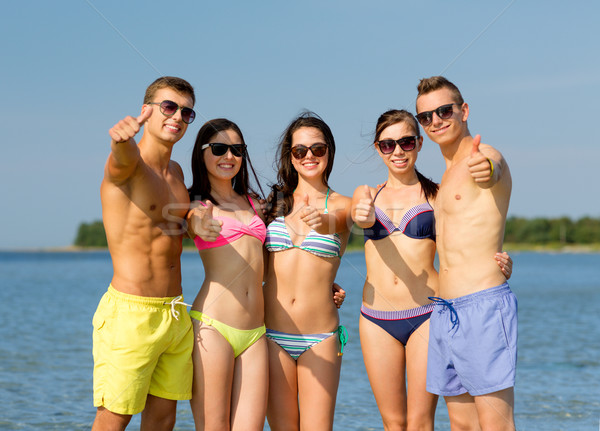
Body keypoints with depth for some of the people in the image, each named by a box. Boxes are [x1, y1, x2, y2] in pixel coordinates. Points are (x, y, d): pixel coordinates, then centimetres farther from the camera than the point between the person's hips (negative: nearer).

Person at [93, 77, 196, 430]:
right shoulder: (127, 164, -11)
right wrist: (122, 138, -60)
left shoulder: (176, 172, 13)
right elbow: (123, 159, -38)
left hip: (176, 317, 7)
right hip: (131, 313, -7)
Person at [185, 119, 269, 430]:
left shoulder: (252, 202, 20)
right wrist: (201, 226, -44)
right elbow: (196, 224, -20)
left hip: (255, 333, 5)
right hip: (212, 325, -5)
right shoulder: (195, 204, 5)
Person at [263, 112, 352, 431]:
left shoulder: (340, 204, 3)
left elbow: (334, 222, -22)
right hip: (273, 334, 2)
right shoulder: (275, 200, 9)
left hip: (320, 338, -2)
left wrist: (322, 221, -43)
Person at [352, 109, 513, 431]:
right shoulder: (366, 195, 12)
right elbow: (360, 216, -11)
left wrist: (499, 265, -19)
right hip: (376, 319, 3)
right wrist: (363, 215, -36)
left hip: (426, 314, -3)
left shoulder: (437, 196, 4)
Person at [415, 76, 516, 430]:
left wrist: (486, 172, -56)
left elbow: (492, 173, -33)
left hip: (484, 306, -9)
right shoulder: (447, 176, 21)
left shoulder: (484, 156, -7)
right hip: (445, 312, 9)